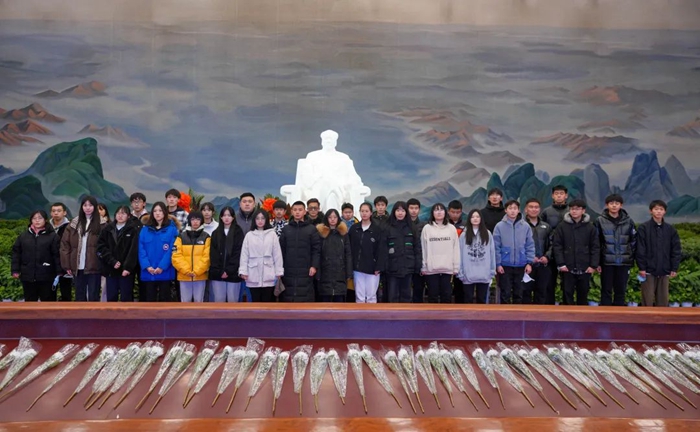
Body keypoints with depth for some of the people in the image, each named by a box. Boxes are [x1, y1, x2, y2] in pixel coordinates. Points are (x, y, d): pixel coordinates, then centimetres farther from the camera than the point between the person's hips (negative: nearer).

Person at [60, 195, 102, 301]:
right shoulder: (74, 223, 8)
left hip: (94, 267, -4)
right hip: (78, 267, 4)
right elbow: (65, 244, 6)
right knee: (80, 296, 12)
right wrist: (67, 265, 0)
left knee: (93, 296, 2)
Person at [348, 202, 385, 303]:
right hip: (357, 268, 2)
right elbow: (350, 248, 5)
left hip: (372, 268, -2)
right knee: (359, 296, 6)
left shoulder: (377, 229, -1)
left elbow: (380, 250, -4)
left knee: (371, 295, 3)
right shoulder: (354, 228, 6)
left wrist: (379, 267, -10)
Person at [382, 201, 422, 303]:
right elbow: (383, 249, -4)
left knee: (406, 294, 10)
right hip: (393, 268, -2)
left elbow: (417, 247, 6)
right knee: (393, 295, 1)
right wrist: (384, 266, -11)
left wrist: (418, 264, -2)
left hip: (407, 267, 2)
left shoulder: (411, 228, 7)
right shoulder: (388, 228, 0)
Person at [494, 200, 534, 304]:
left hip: (521, 265, 2)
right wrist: (498, 264, -7)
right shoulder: (499, 226, -5)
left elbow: (530, 246, 3)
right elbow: (496, 247, -4)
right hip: (505, 265, -2)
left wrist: (529, 262, -2)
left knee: (519, 293, 11)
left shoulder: (525, 226, 0)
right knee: (505, 293, 5)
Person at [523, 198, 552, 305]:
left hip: (543, 265, 4)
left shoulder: (546, 226, 14)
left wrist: (547, 256, -3)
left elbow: (551, 244, 13)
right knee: (526, 291, 0)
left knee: (541, 292, 9)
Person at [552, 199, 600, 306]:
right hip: (567, 268, -1)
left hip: (585, 269, 1)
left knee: (583, 294, 10)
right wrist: (561, 264, -9)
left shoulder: (590, 227, 3)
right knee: (567, 294, 4)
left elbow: (595, 248, 4)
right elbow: (557, 246, -2)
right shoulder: (562, 226, 0)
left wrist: (593, 265, -4)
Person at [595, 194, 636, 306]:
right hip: (607, 262, -2)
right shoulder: (600, 221, -2)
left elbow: (634, 242, 9)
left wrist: (631, 259, 4)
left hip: (623, 262, 2)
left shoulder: (628, 221, 4)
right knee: (606, 291, 5)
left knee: (621, 291, 9)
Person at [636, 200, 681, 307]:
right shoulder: (644, 228, -4)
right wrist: (641, 268, -10)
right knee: (648, 299, 0)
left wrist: (674, 269, 2)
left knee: (663, 300, 8)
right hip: (649, 271, -3)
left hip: (664, 271, 3)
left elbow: (676, 250, 7)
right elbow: (640, 250, -6)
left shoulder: (670, 230, 6)